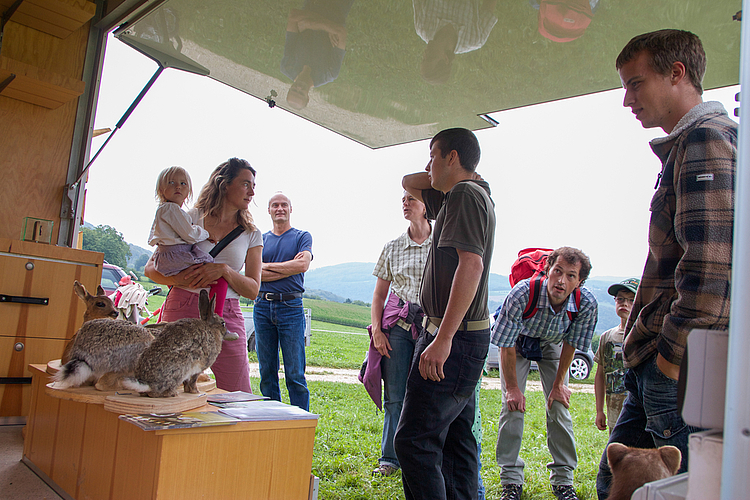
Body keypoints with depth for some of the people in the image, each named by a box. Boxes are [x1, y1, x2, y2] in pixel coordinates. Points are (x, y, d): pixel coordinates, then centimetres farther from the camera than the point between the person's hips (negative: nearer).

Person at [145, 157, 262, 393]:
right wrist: (179, 279, -14)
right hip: (183, 311, -1)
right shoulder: (191, 219, 7)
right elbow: (151, 267, 7)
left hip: (227, 316, 2)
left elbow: (253, 289, 5)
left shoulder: (251, 235, 12)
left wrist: (224, 270, -13)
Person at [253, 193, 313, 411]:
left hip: (291, 308, -3)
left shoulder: (302, 237, 9)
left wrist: (268, 266, -2)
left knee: (295, 374, -4)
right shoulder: (260, 240, 14)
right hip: (262, 306, 3)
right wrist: (289, 268, -6)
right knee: (267, 372, 7)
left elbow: (303, 265, -9)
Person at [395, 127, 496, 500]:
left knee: (413, 441, -11)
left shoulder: (465, 194, -12)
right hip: (461, 337, 11)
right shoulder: (455, 196, 18)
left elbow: (471, 264, -25)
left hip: (455, 336, -11)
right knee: (456, 437, 14)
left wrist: (443, 338, -29)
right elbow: (409, 183, 32)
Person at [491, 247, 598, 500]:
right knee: (513, 404, -11)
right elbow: (506, 345, -26)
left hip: (552, 345, 2)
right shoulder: (522, 293, -38)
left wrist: (559, 383, -7)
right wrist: (512, 387, -20)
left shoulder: (586, 303, -30)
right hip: (518, 341, -2)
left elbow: (571, 343, -12)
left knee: (559, 405, -6)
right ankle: (511, 479, 0)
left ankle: (563, 479, 9)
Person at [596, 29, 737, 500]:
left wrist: (673, 355, -18)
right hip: (659, 362, 10)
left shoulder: (707, 139, -10)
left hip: (681, 367, -10)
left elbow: (710, 266, -22)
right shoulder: (684, 146, 22)